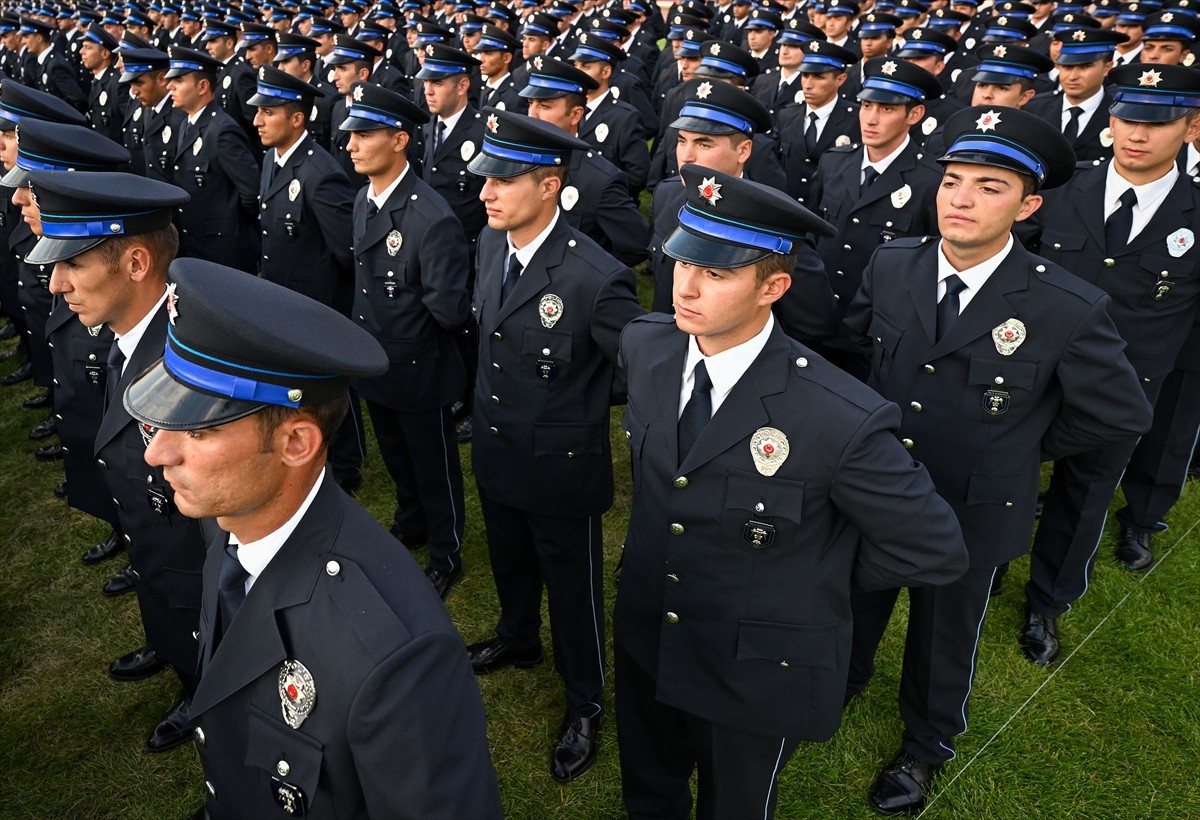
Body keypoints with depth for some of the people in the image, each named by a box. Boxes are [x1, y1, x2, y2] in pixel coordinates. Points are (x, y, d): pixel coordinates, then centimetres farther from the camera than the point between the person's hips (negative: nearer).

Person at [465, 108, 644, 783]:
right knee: (510, 562, 29)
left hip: (561, 467, -7)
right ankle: (519, 641, 58)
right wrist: (494, 401, 13)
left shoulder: (597, 278, -29)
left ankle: (586, 703, 37)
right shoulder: (492, 244, -4)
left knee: (573, 587, 13)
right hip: (497, 451, 7)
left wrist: (581, 404, -8)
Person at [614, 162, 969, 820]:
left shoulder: (842, 420, -32)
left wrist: (818, 577, -8)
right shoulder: (642, 345, -13)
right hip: (643, 641, 5)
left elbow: (935, 551, -18)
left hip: (758, 678, -4)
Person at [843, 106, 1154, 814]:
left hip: (971, 513, -2)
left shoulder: (1069, 309, -23)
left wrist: (1020, 441, -5)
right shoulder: (891, 265, -12)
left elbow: (1121, 416, -10)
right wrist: (886, 412, 6)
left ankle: (927, 743, 51)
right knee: (857, 607, 26)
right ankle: (845, 681, 59)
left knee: (945, 637, 22)